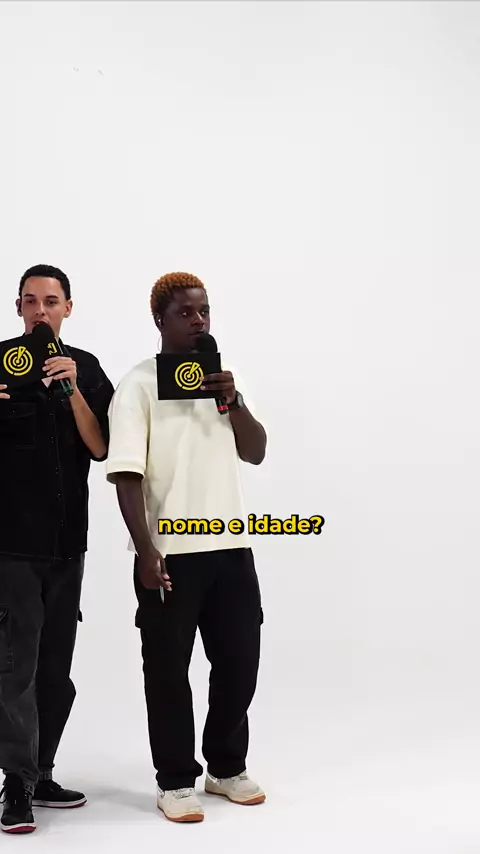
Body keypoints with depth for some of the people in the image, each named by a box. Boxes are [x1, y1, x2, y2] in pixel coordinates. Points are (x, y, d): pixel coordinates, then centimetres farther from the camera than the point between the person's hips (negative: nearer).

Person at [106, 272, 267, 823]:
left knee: (239, 662, 12)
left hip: (229, 546, 6)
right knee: (168, 670, 3)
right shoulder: (139, 384, -5)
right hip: (169, 552, -5)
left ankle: (227, 768, 30)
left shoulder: (221, 378, 12)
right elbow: (126, 474, -11)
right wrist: (145, 550, -17)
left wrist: (233, 402, -7)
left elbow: (256, 452, 10)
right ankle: (175, 782, 17)